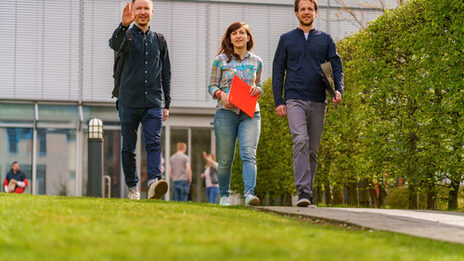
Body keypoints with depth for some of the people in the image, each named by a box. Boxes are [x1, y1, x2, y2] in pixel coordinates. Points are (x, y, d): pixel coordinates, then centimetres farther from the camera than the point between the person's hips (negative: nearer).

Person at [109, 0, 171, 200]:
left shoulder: (159, 40, 15)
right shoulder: (126, 35, 5)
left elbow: (166, 74, 18)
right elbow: (114, 44, -21)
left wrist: (167, 104, 14)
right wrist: (124, 25, -41)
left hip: (153, 103, 1)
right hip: (129, 101, -1)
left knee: (154, 143, -15)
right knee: (128, 148, 4)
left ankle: (154, 181, -28)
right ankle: (132, 188, 13)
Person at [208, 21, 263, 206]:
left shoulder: (256, 62, 12)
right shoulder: (221, 60, 6)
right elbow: (212, 86, 8)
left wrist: (257, 89, -1)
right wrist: (221, 94, -13)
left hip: (250, 114, 1)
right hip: (226, 112, -1)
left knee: (249, 154, -17)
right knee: (226, 158, 3)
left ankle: (249, 193, -28)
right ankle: (224, 195, 20)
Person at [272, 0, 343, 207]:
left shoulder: (325, 40, 14)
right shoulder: (286, 39, 11)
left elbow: (336, 67, 10)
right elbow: (278, 71, 10)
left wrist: (338, 90, -10)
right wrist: (278, 101, 1)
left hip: (318, 102, 2)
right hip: (295, 100, -2)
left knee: (312, 150, 4)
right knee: (300, 141, -21)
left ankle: (308, 194, 11)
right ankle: (303, 192, -27)